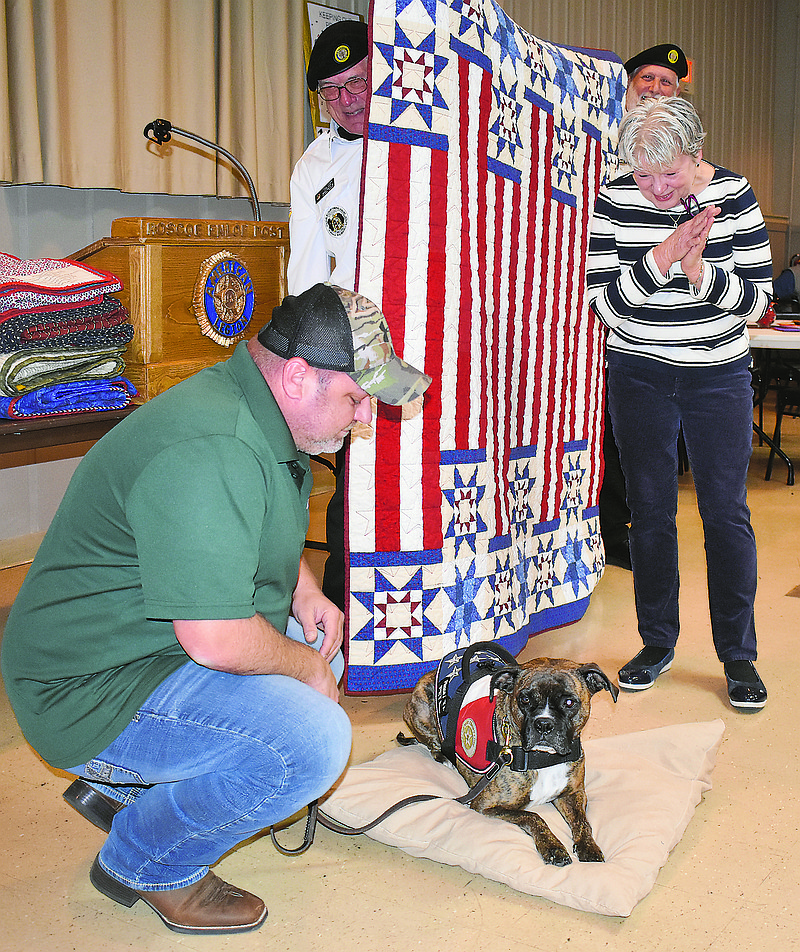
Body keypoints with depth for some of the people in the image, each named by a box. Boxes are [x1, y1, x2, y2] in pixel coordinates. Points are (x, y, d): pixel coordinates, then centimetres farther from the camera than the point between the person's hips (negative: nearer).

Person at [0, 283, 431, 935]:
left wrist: (304, 589, 6)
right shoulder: (210, 450, -29)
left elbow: (262, 532, 25)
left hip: (155, 638, 11)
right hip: (92, 694, -11)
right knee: (312, 742, -24)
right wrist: (304, 666, -13)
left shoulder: (263, 416, 5)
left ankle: (120, 786, 20)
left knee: (317, 651, 20)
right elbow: (216, 641, -32)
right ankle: (145, 862, 2)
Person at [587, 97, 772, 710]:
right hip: (639, 377, 1)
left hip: (719, 375, -1)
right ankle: (657, 642, 23)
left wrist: (700, 271, -25)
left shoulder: (734, 197, -7)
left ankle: (738, 654, 14)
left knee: (726, 512, 0)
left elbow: (758, 299, -8)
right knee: (650, 511, 7)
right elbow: (603, 301, -11)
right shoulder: (615, 201, -6)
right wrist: (662, 257, -25)